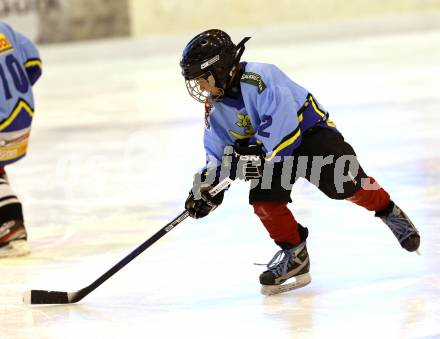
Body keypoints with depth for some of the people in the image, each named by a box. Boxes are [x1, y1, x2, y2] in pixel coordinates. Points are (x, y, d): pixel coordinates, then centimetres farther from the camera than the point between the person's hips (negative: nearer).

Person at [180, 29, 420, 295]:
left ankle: (389, 212, 4)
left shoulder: (257, 78, -26)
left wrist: (260, 154, -37)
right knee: (262, 198, -14)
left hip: (309, 131, -7)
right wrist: (209, 183, -9)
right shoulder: (215, 111, 1)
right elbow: (219, 154, 7)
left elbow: (283, 119, -35)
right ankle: (294, 254, -1)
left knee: (343, 184, -22)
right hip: (272, 153, 7)